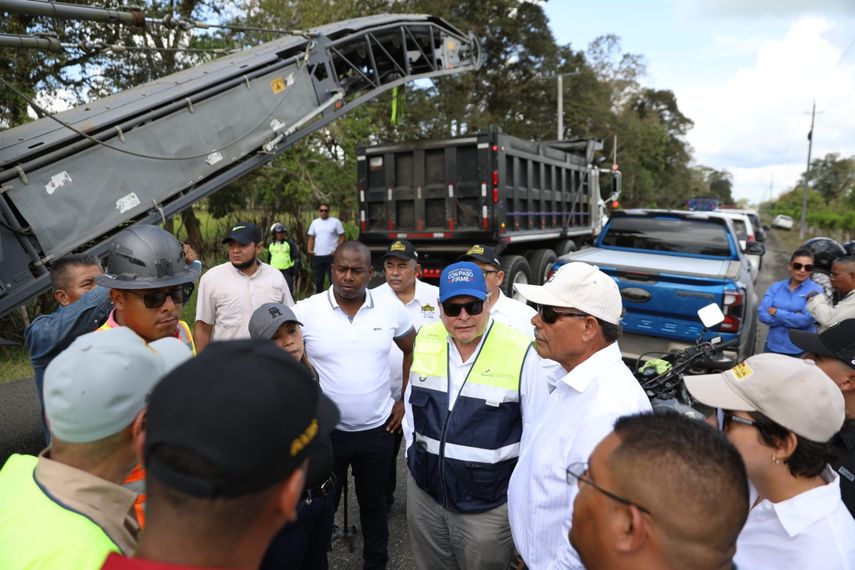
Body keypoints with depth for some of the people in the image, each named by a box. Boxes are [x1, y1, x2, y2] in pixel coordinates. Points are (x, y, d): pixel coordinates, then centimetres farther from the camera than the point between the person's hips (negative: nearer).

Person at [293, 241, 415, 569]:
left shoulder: (391, 309, -7)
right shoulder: (305, 311, -13)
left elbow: (413, 351, 9)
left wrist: (406, 400, 5)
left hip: (378, 430, 2)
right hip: (326, 430, -1)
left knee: (374, 505, 21)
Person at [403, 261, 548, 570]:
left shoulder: (520, 353, -18)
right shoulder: (425, 340, -4)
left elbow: (536, 430, -9)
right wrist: (412, 453, 9)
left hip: (489, 503, -4)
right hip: (424, 490, 4)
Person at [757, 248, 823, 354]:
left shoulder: (815, 290, -5)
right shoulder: (775, 287, 3)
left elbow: (806, 320, -18)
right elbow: (762, 314, -8)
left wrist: (776, 312, -10)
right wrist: (794, 318, -15)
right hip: (773, 347, 3)